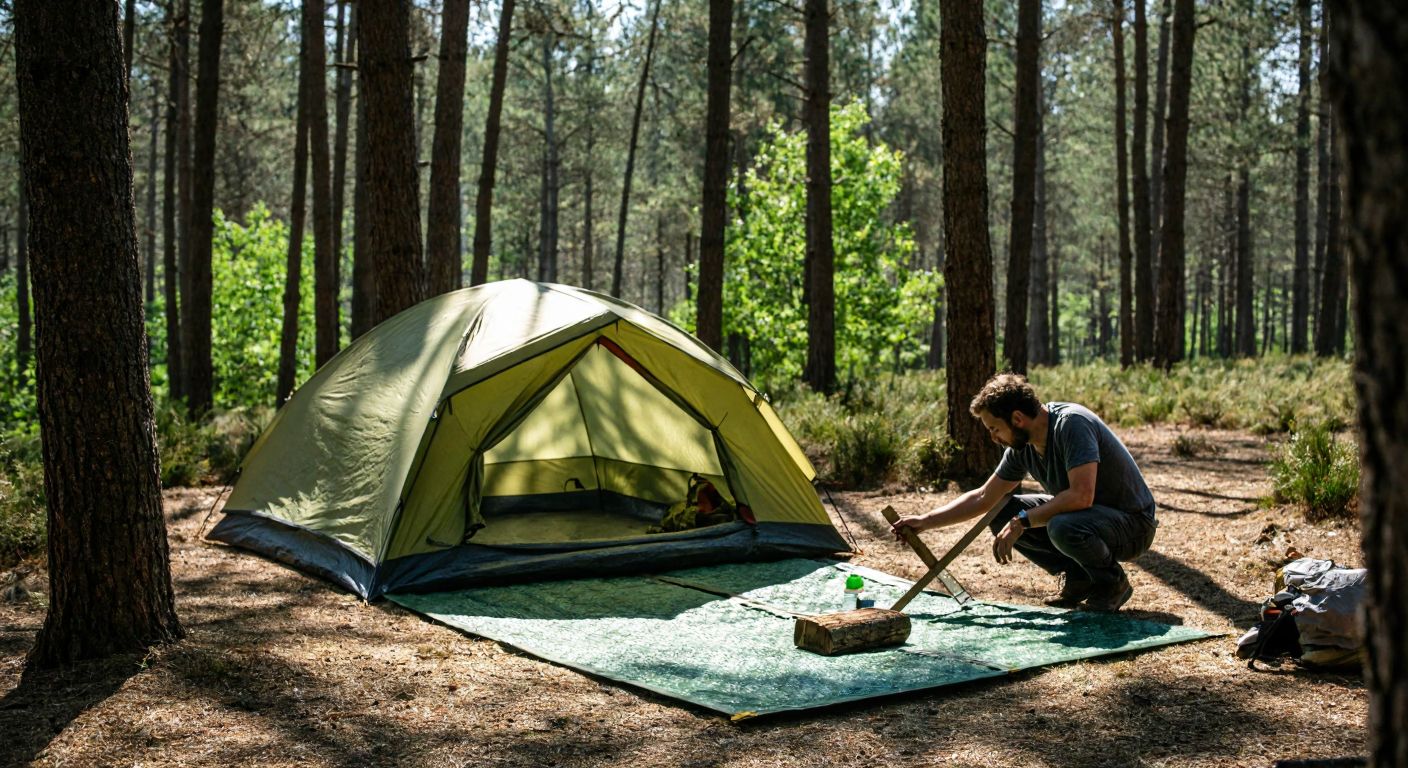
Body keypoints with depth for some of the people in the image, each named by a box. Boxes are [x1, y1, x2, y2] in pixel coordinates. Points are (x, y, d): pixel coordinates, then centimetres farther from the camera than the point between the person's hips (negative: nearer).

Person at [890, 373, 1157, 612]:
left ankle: (1112, 582, -6)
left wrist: (1023, 521, -27)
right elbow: (984, 498, 10)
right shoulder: (1022, 447, -1)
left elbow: (1081, 495, -35)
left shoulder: (1072, 423, -25)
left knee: (1063, 527, -37)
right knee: (1002, 513, -2)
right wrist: (925, 522, 6)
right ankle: (1078, 579, 7)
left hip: (1133, 524, -8)